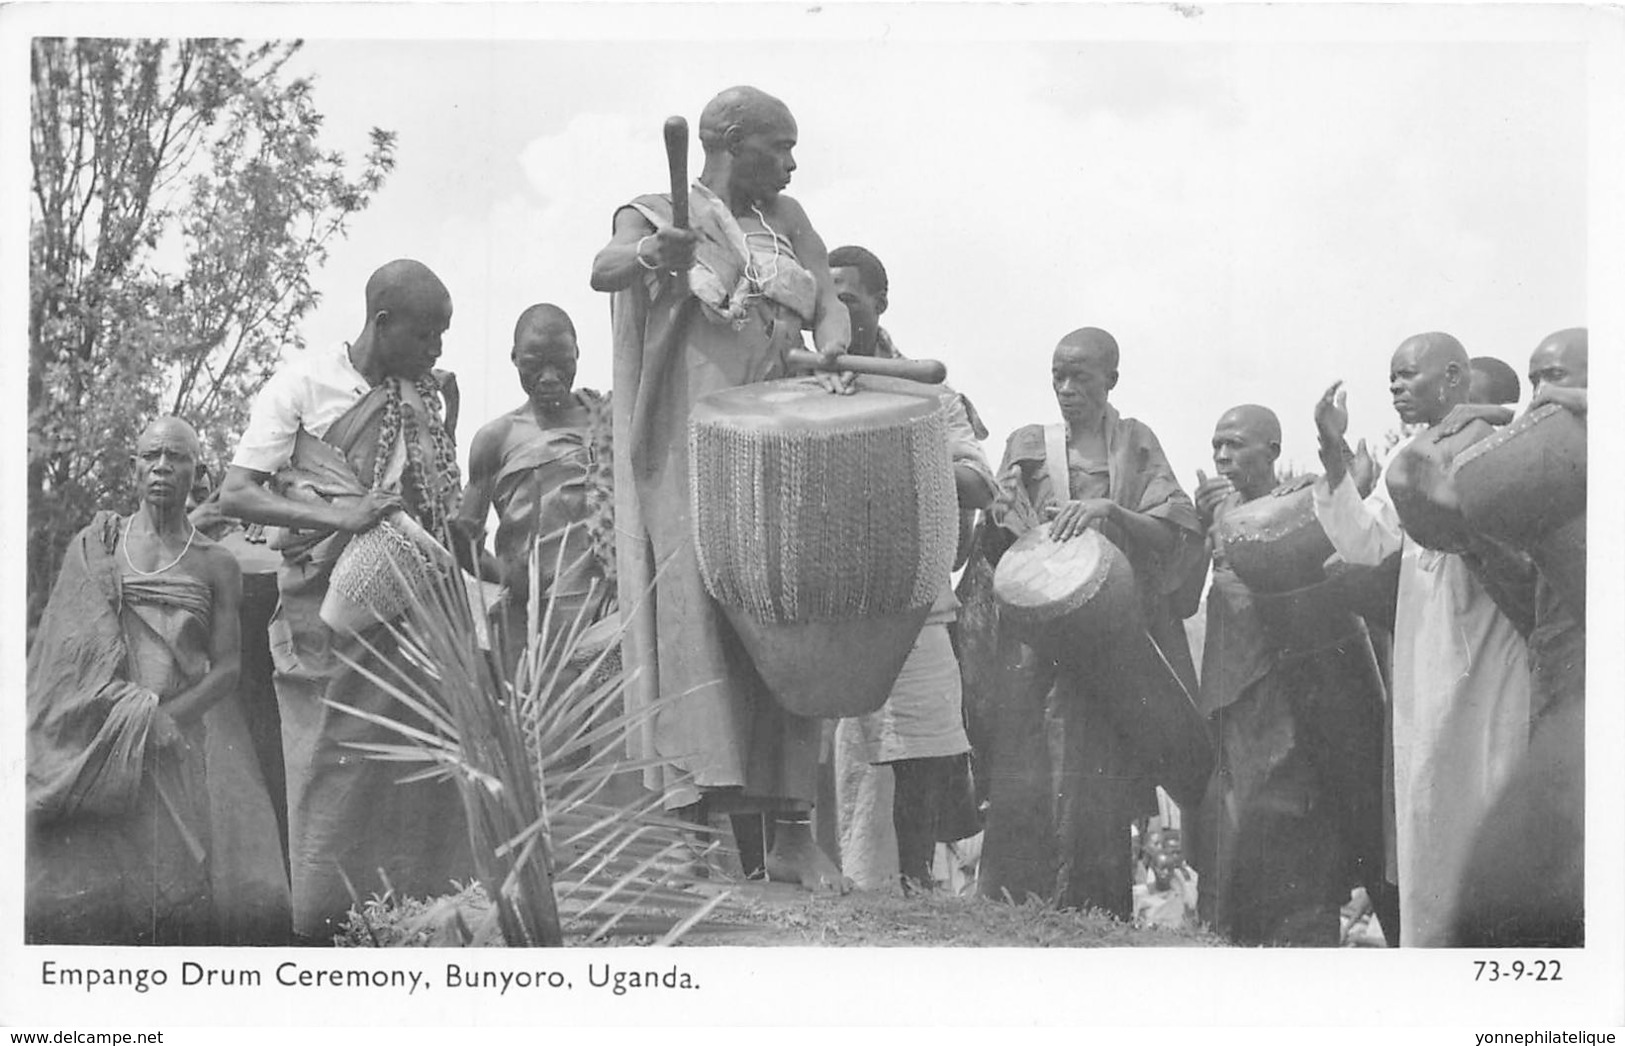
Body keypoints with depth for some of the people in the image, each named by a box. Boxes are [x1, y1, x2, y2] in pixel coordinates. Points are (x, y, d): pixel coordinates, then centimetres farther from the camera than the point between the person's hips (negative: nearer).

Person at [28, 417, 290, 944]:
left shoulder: (216, 565, 12)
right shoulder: (92, 547, 14)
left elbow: (226, 667, 6)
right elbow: (62, 649, 9)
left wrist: (164, 717, -10)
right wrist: (128, 706, -6)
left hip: (188, 729, 0)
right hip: (97, 745, 0)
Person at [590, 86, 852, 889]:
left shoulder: (784, 219, 19)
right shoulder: (657, 215, 2)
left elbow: (829, 302, 10)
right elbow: (605, 270, -18)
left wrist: (829, 353, -13)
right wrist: (654, 253, -40)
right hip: (694, 451, -5)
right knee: (702, 606, -15)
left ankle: (792, 829, 2)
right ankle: (705, 810, -19)